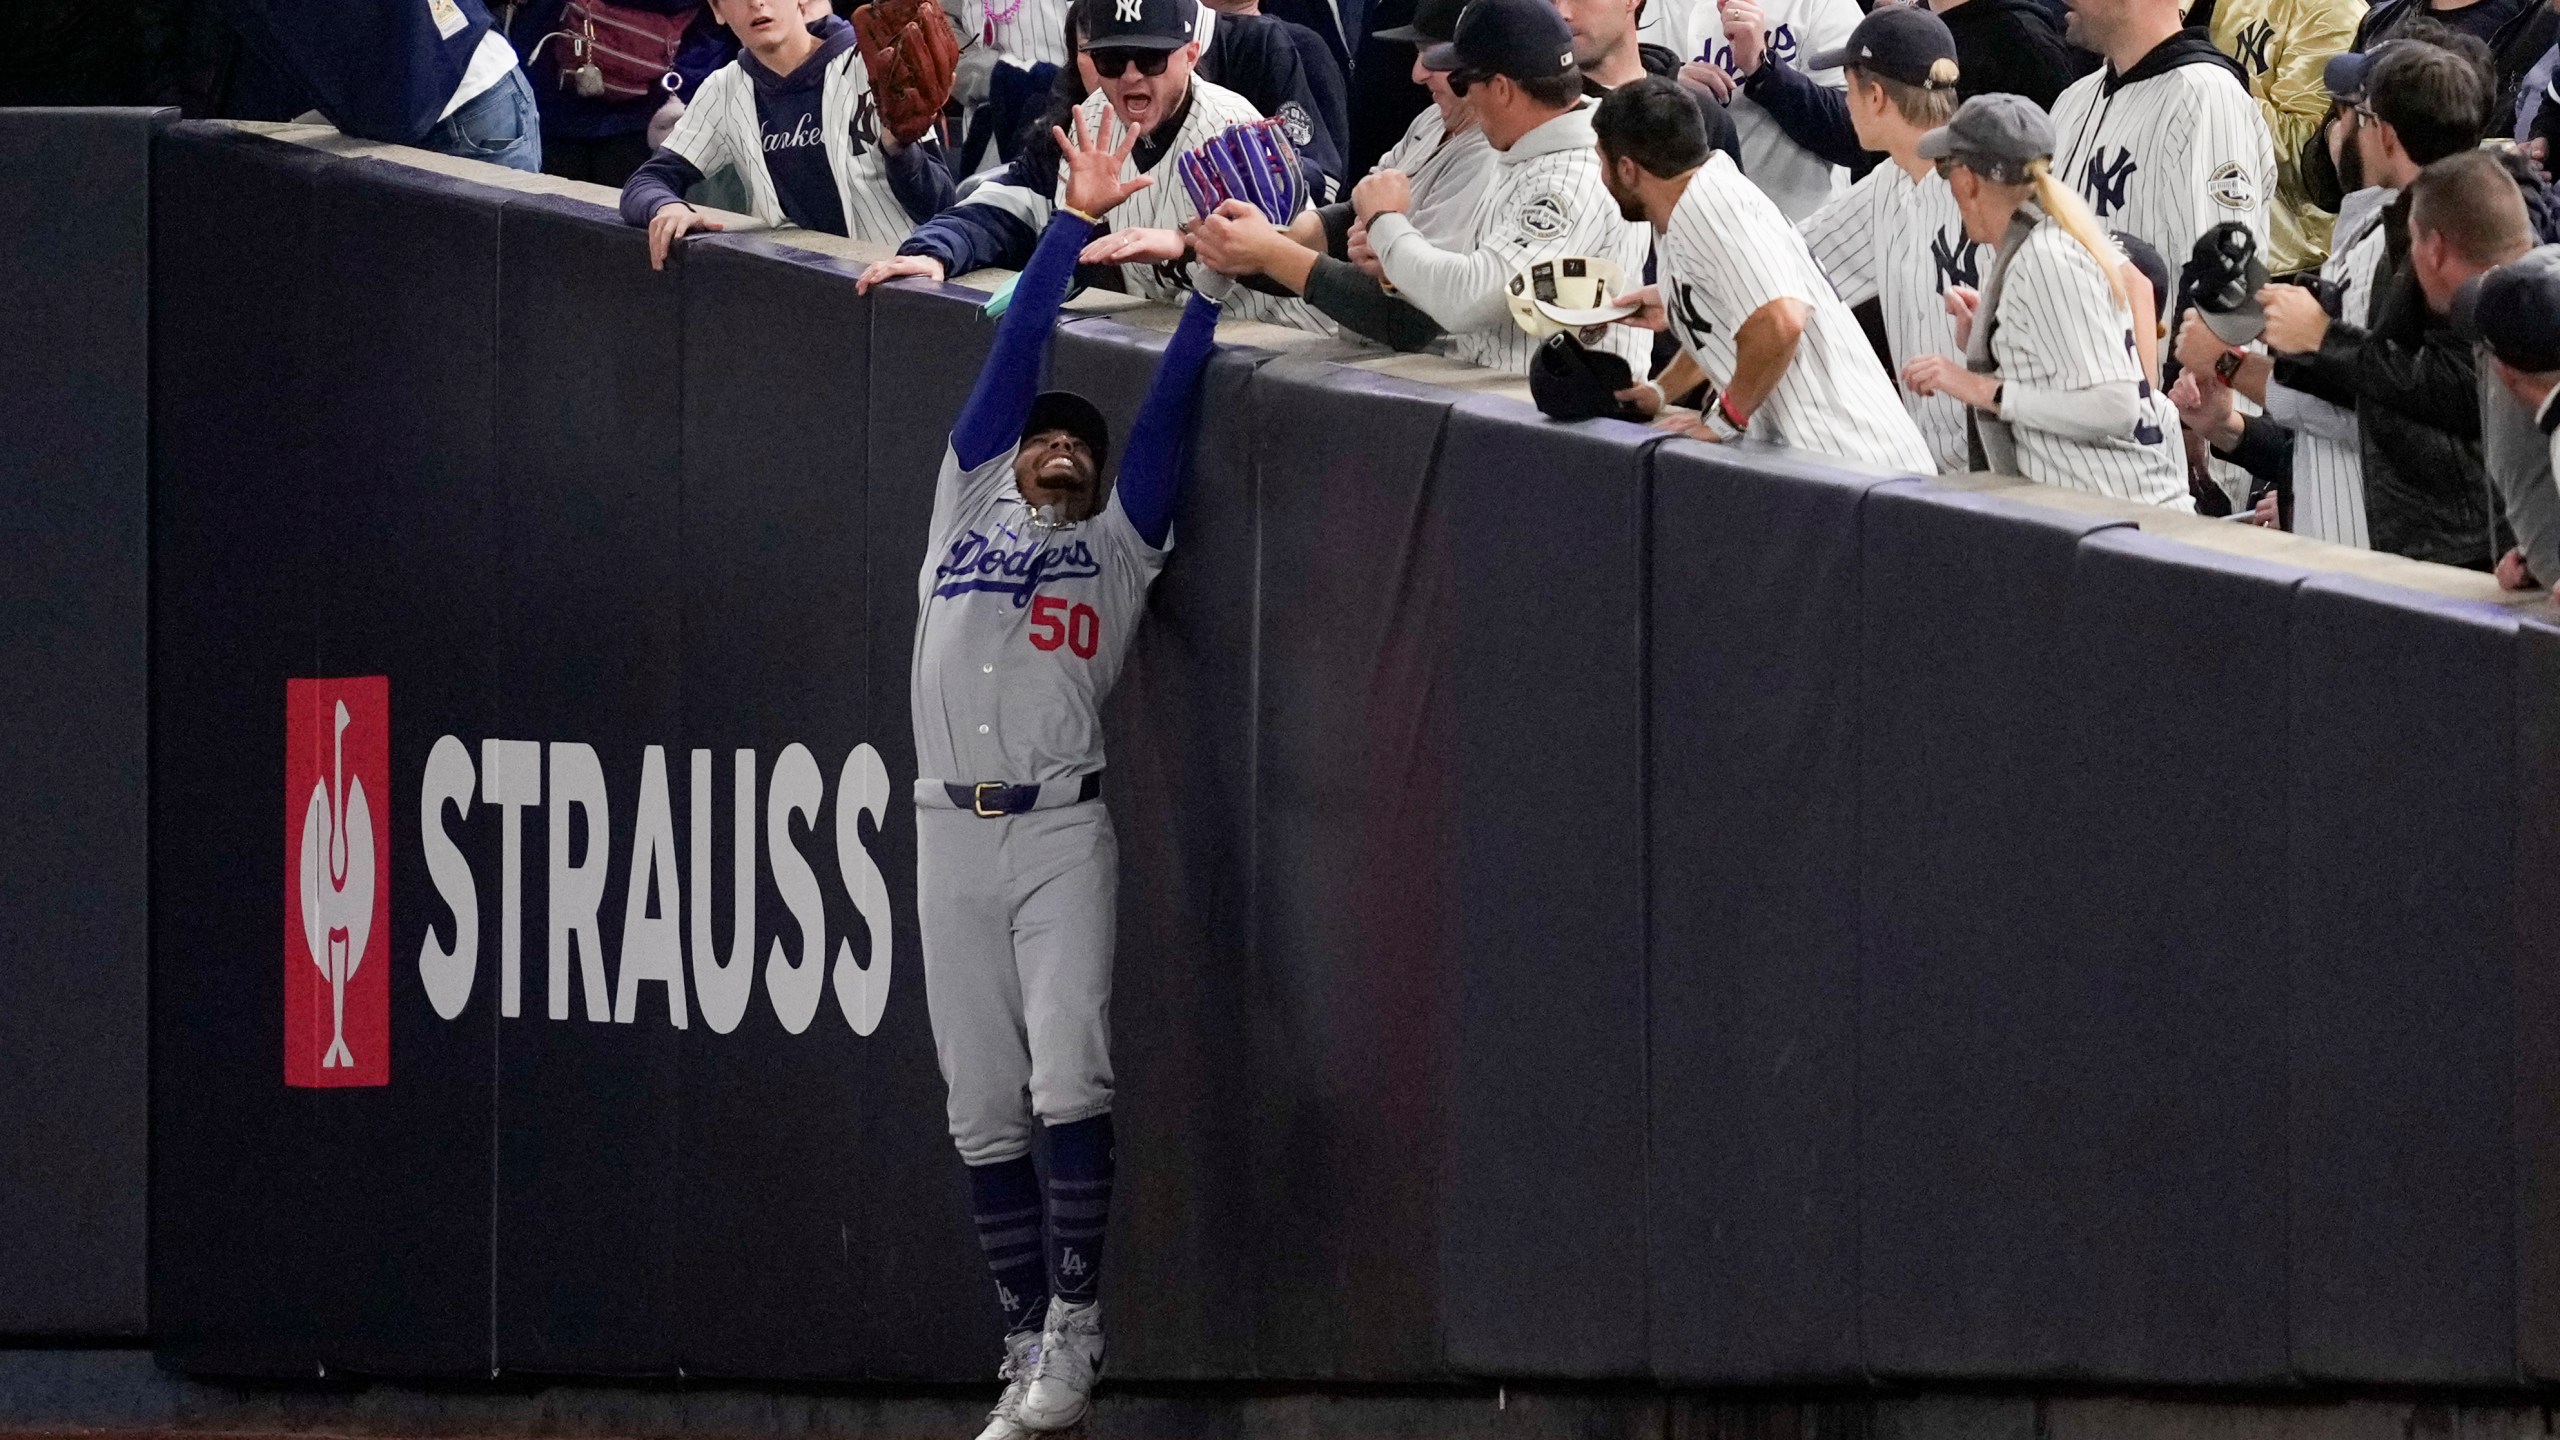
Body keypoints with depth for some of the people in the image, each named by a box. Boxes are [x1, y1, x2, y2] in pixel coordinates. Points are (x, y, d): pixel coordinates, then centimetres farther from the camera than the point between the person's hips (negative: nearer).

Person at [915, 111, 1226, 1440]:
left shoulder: (1118, 542, 16)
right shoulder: (967, 511, 19)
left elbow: (1167, 403, 11)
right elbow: (1016, 354, 14)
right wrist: (1074, 222, 9)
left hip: (1064, 831, -2)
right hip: (954, 833, 2)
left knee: (1069, 1080, -17)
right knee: (984, 1112, 1)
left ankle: (1073, 1331, -15)